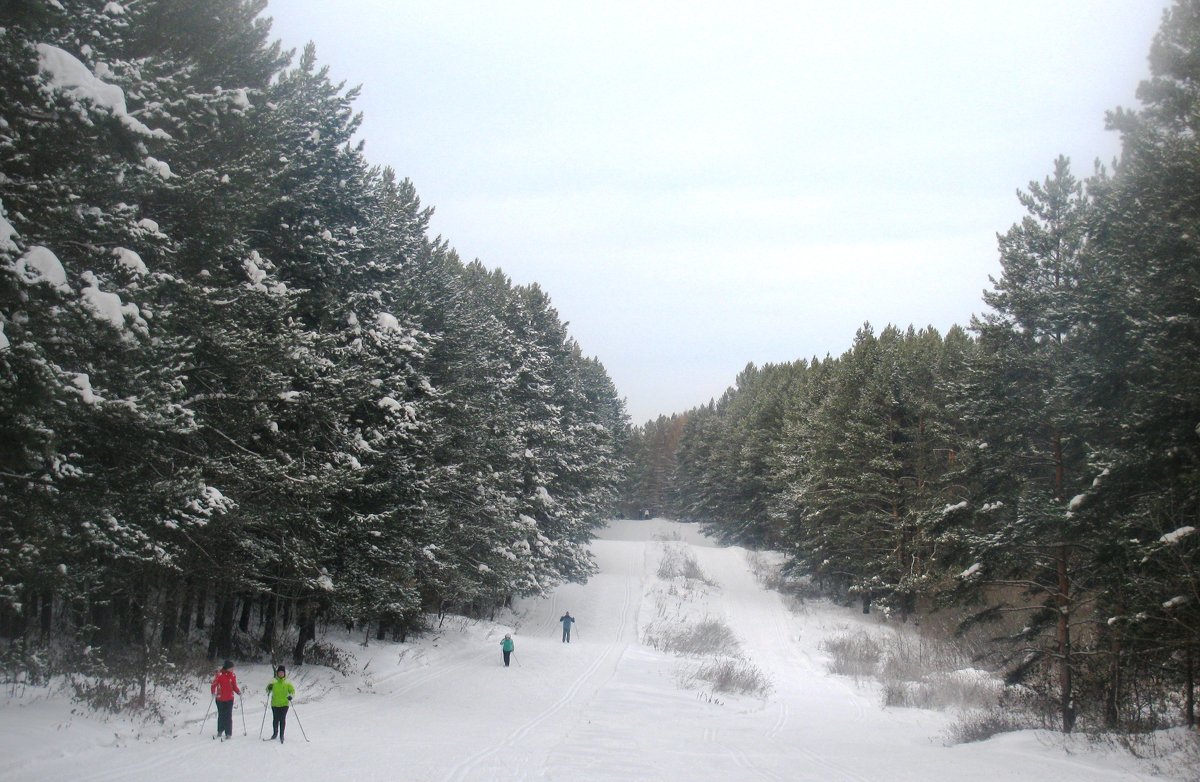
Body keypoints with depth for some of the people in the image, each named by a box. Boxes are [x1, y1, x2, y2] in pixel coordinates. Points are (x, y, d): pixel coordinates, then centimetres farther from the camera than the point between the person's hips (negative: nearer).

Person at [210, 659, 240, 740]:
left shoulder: (233, 675, 3)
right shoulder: (219, 675, -8)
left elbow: (234, 686, 9)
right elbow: (214, 685, -9)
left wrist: (238, 692, -9)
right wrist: (213, 693, -24)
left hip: (229, 699, 1)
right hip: (220, 699, -1)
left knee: (228, 716, -3)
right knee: (221, 715, 9)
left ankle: (228, 733, 1)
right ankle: (220, 731, 29)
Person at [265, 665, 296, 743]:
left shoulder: (287, 683, 2)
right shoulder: (274, 682, 3)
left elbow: (292, 690, 4)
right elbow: (268, 690, 7)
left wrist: (290, 695, -16)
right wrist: (269, 688, -16)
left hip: (284, 704, -1)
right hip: (275, 704, 1)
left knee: (282, 719, -3)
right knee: (275, 719, 6)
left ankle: (281, 735, 6)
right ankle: (275, 734, 23)